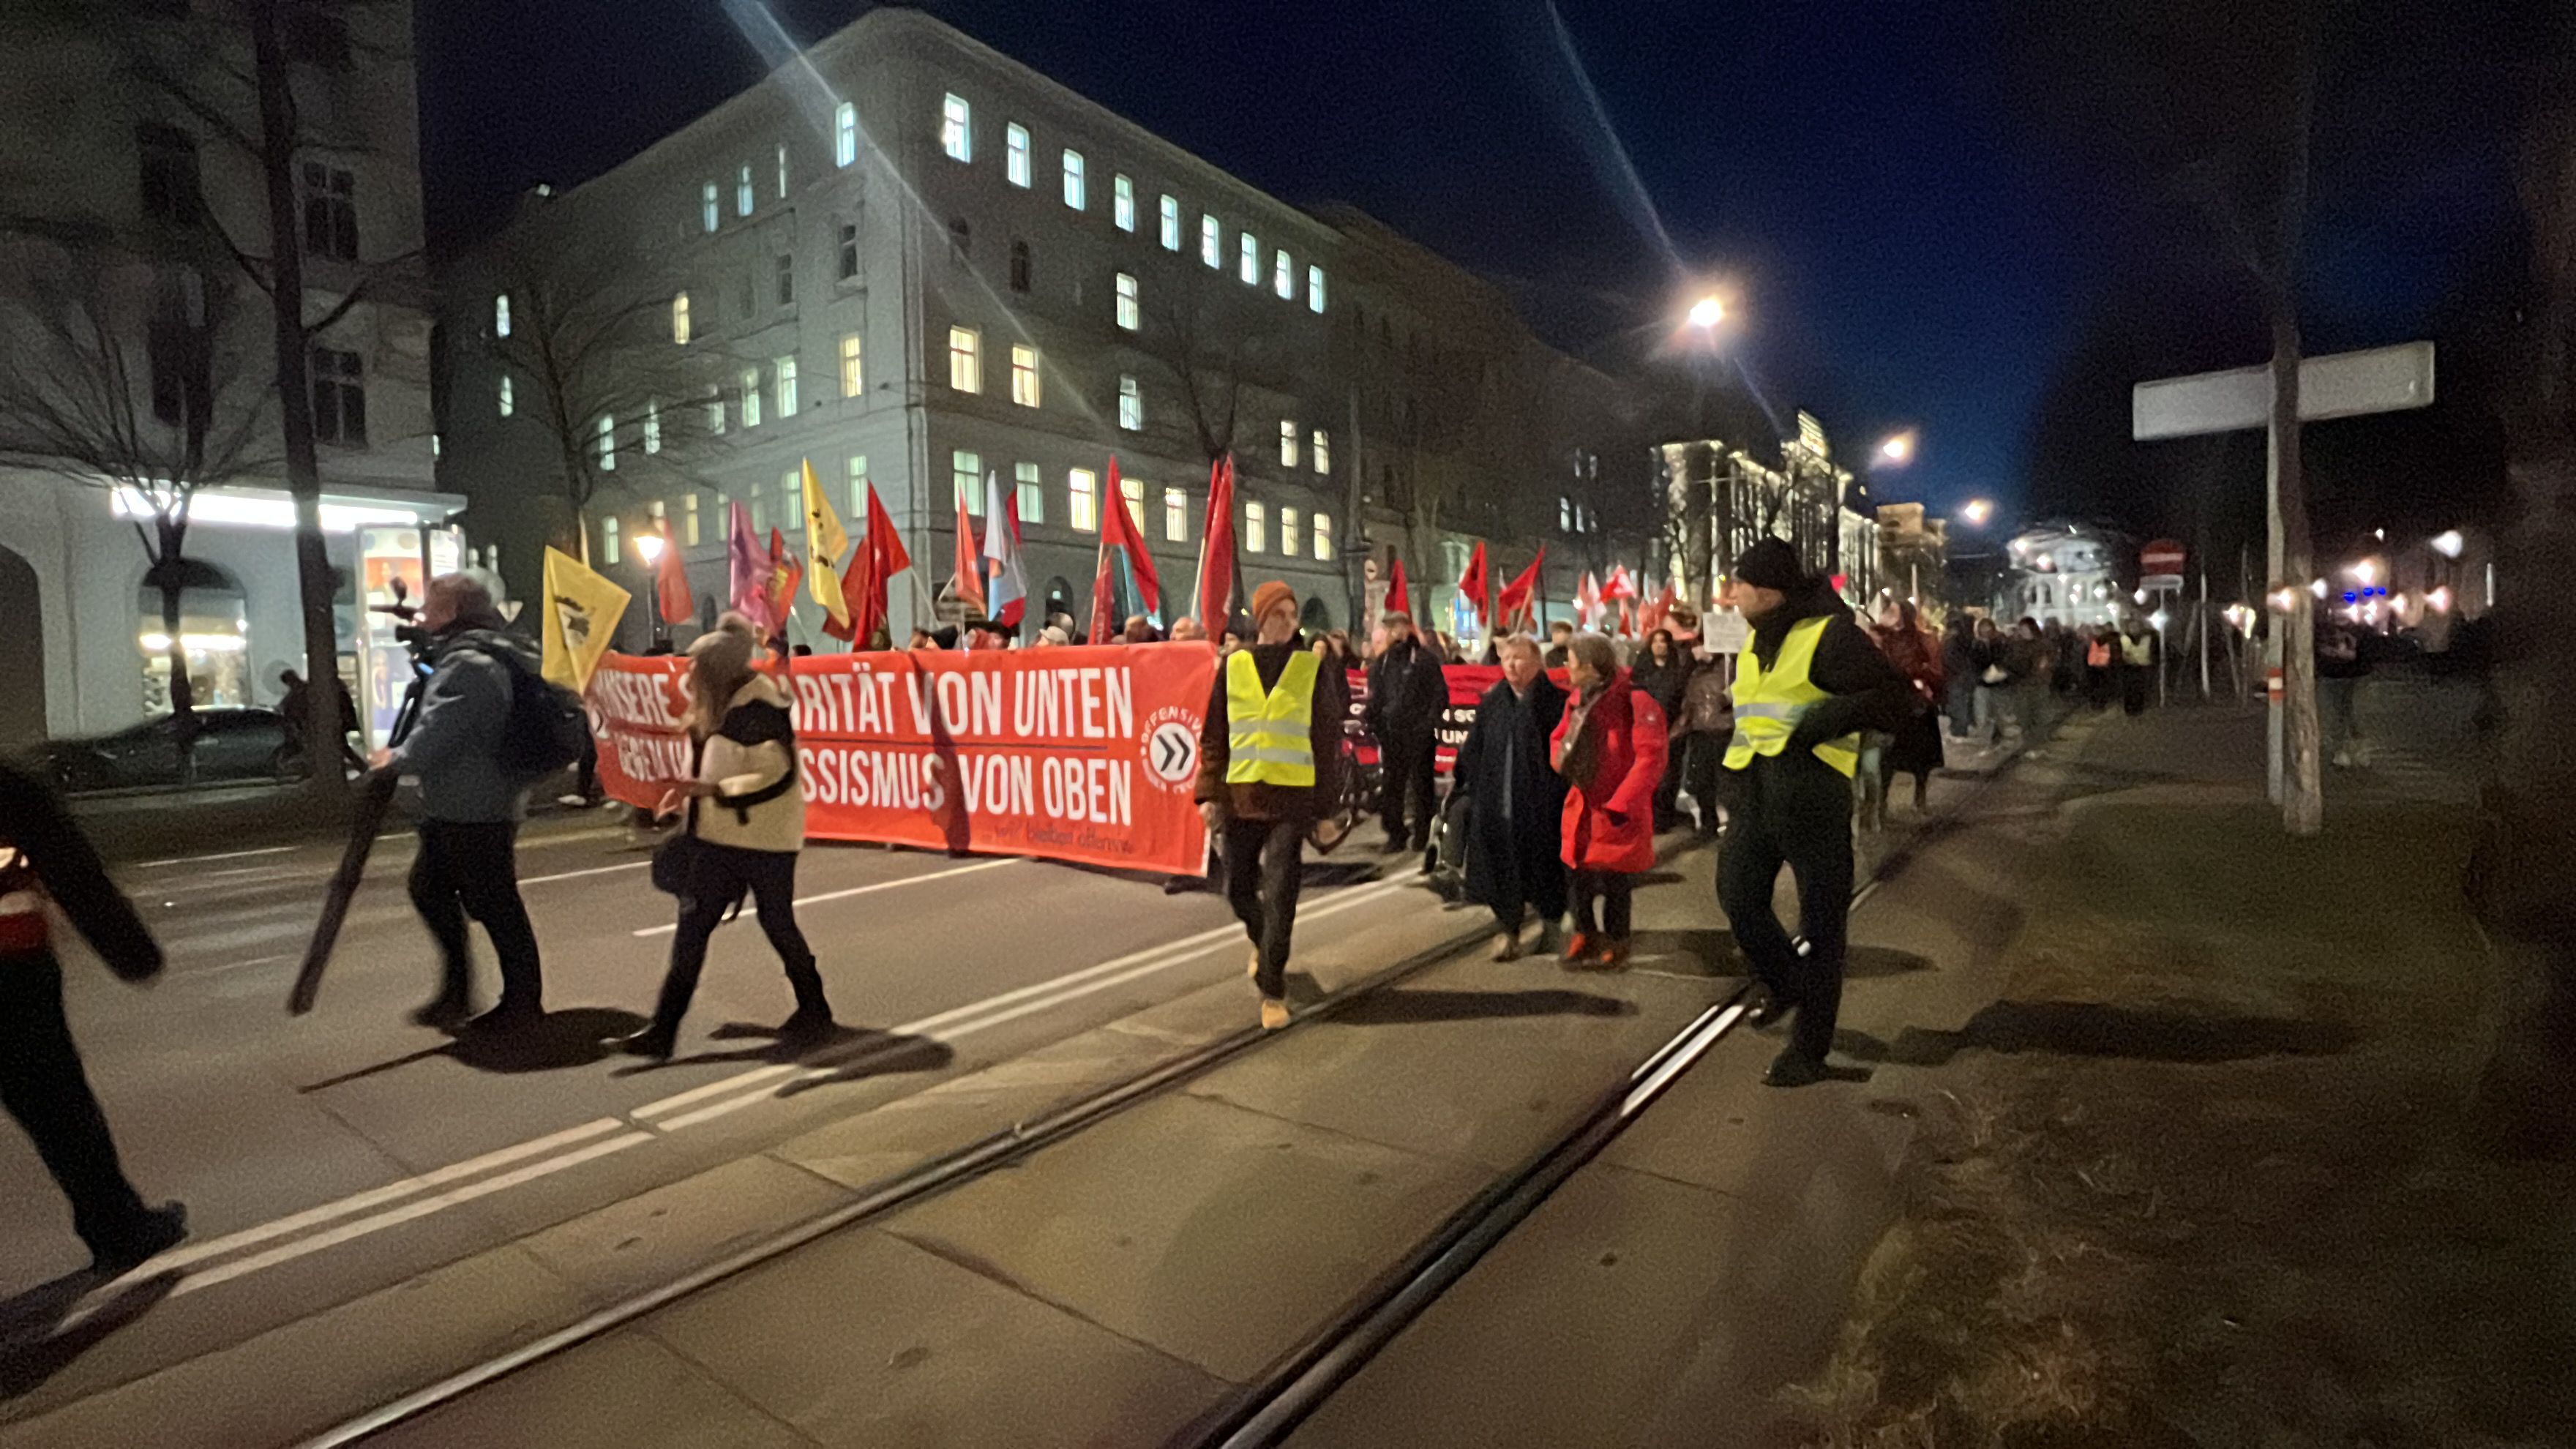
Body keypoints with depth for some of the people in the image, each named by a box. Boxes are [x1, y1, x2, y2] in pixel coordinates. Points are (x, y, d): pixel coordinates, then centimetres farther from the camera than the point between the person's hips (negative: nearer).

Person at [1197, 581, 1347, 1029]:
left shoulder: (1312, 667, 1)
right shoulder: (1234, 665, 5)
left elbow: (1328, 736, 3)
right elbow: (1214, 735, 8)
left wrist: (1327, 805, 0)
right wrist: (1210, 792, 1)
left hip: (1292, 795, -2)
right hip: (1240, 794, 3)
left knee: (1279, 895, -7)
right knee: (1238, 889, 11)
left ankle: (1272, 991, 4)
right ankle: (1264, 941, 43)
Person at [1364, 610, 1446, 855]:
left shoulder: (1424, 658, -2)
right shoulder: (1383, 662, 14)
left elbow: (1440, 693, -4)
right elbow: (1376, 697, 19)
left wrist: (1430, 721, -14)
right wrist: (1374, 723, 6)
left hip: (1419, 733, -5)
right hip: (1391, 732, 5)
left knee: (1421, 784, 1)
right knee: (1392, 784, 5)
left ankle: (1422, 835, 10)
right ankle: (1395, 834, 12)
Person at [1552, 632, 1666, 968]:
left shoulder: (1634, 699, -19)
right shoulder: (1580, 698, 5)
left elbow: (1650, 758, -23)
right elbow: (1559, 737, 21)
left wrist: (1619, 802, -23)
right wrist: (1561, 763, 1)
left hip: (1616, 812, -7)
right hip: (1582, 805, 7)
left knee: (1614, 883, 3)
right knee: (1579, 875, 14)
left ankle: (1615, 944, 21)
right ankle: (1584, 935, 30)